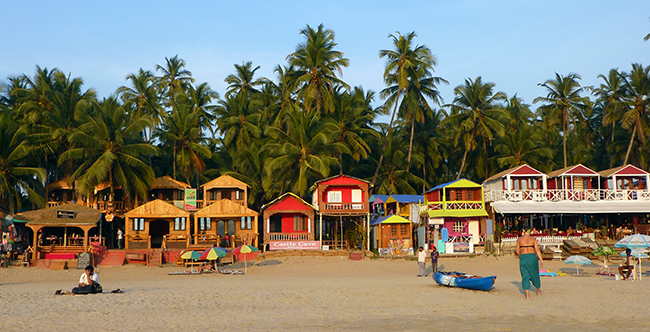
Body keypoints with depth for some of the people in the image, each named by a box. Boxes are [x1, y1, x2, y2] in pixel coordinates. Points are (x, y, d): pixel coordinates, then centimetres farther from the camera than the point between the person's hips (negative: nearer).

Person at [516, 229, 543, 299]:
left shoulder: (519, 240, 5)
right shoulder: (533, 239, 2)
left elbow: (518, 251, 8)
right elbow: (537, 250, -8)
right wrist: (541, 260, -12)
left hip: (523, 258, 0)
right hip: (532, 257, 0)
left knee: (525, 277, 3)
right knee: (535, 274, 18)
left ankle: (527, 295, -10)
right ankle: (538, 291, 38)